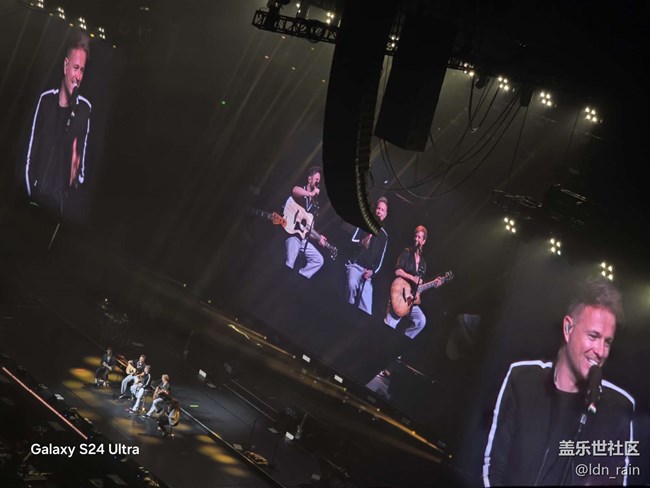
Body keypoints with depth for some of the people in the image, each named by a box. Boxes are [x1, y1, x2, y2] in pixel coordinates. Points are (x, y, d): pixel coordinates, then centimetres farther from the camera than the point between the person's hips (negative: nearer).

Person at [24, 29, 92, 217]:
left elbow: (82, 161, 1)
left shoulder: (84, 108, -1)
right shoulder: (45, 100, 6)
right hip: (36, 199, 2)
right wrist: (30, 192, -2)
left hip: (62, 204, -2)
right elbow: (30, 155, 7)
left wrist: (77, 178, -20)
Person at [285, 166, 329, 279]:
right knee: (289, 266, -16)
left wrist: (318, 237, 8)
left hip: (303, 238, 8)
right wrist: (311, 194, -20)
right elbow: (294, 191, -31)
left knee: (319, 260, 5)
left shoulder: (315, 203, 18)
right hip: (292, 234, -8)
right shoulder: (301, 191, -2)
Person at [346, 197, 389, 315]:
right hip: (356, 264, -3)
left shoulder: (384, 235, 18)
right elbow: (353, 241, 2)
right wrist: (363, 241, -17)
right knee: (352, 283, -35)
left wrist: (373, 271, -2)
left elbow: (380, 258, 14)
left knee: (366, 305, -11)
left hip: (368, 271, 3)